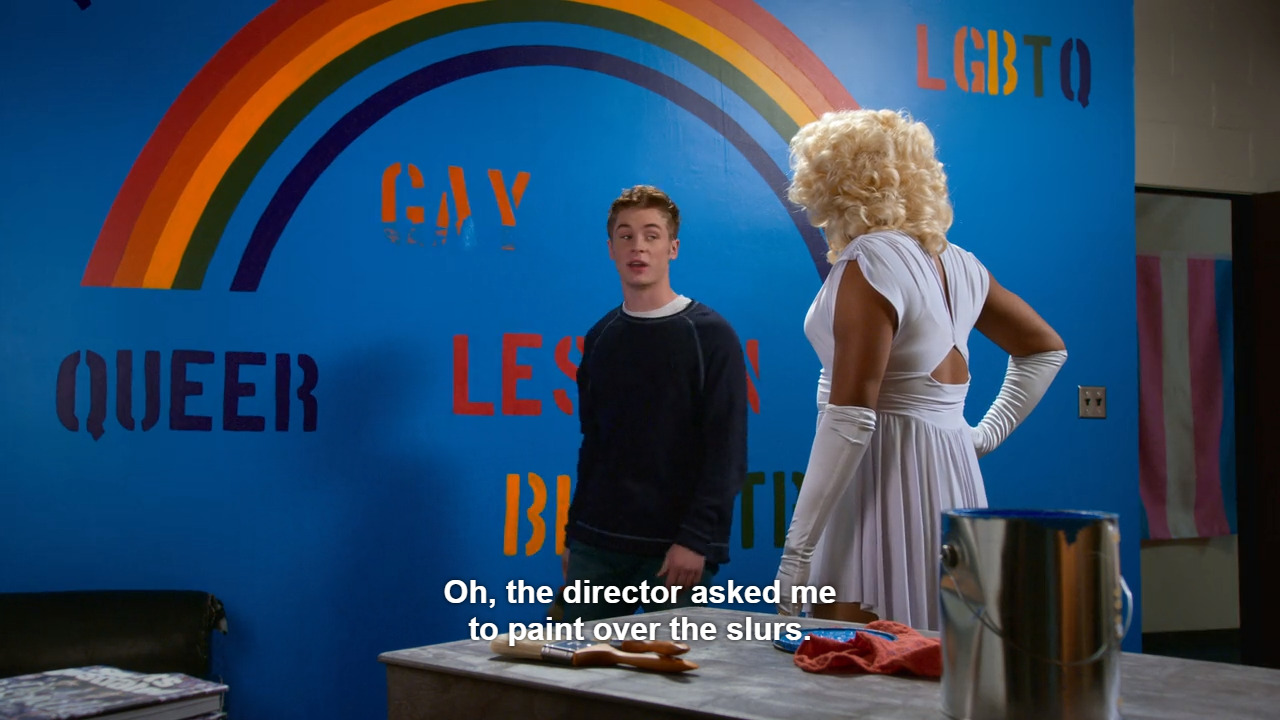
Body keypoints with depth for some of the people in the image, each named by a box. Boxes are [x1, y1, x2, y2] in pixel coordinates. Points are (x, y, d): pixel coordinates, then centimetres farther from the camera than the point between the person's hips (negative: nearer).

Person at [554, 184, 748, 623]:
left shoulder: (710, 336, -4)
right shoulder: (601, 339, 10)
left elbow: (727, 454, -9)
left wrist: (695, 539, -16)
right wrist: (573, 533, 14)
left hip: (677, 550, -4)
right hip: (597, 544, 4)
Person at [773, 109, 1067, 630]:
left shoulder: (868, 262, -13)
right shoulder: (956, 263, 12)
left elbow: (851, 416, -21)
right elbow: (1045, 348, 27)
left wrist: (797, 551, -20)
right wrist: (987, 434, 20)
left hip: (883, 473, -9)